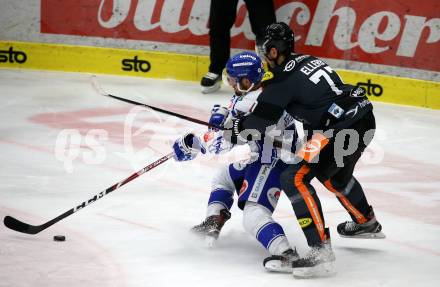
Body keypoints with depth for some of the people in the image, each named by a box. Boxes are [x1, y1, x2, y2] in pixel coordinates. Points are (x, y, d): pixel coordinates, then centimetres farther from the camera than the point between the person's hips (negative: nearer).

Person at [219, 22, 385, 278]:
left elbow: (259, 123, -8)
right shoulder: (307, 61, 17)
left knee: (295, 178, -10)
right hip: (364, 116, 10)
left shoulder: (284, 79, -9)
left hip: (343, 130, -10)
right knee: (334, 174, 34)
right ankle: (367, 223, 55)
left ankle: (321, 250, -18)